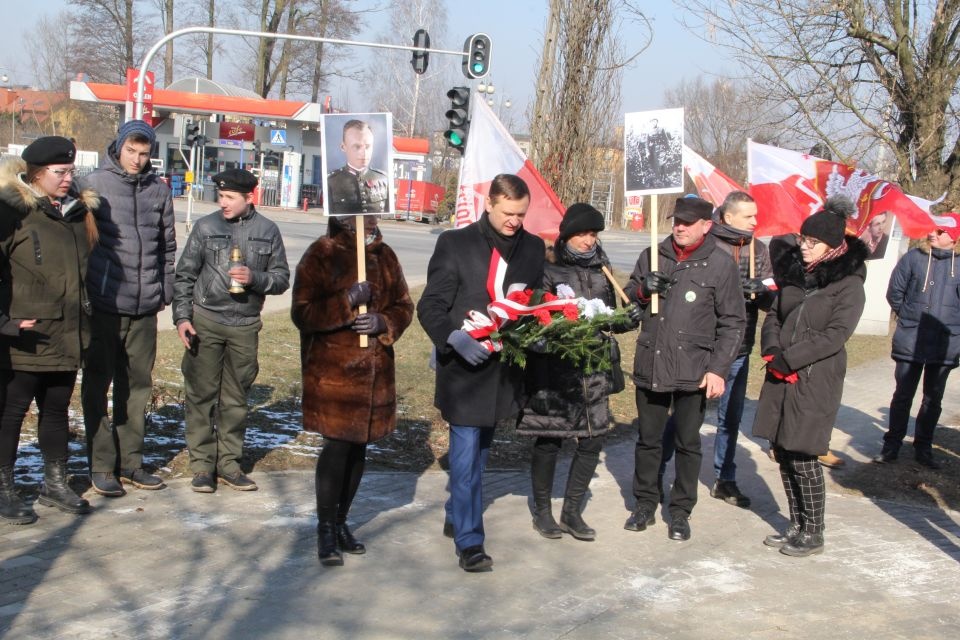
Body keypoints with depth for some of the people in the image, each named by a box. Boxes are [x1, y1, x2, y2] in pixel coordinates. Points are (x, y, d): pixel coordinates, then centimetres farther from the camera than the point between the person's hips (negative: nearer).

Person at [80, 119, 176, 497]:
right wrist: (82, 292, -5)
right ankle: (101, 466, 9)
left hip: (145, 308, 4)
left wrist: (165, 291, 11)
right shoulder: (94, 185, -3)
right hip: (103, 305, -4)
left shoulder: (159, 190, 9)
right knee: (97, 385, 3)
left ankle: (130, 461, 20)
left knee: (137, 386, 10)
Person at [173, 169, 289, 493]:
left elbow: (282, 278, 5)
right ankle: (202, 465, 10)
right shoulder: (205, 227, 1)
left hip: (245, 327, 1)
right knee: (201, 395, 1)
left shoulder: (267, 231, 4)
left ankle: (229, 463, 19)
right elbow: (184, 275, 3)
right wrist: (182, 317, -5)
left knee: (235, 399, 9)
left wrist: (255, 278, -14)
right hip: (205, 322, -1)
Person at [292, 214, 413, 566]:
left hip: (375, 371, 5)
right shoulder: (321, 255, -5)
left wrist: (383, 322, -8)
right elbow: (302, 313, -11)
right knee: (337, 445, -8)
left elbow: (403, 306, 14)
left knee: (359, 446, 12)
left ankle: (340, 522, 27)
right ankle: (326, 529, 7)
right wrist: (346, 302, -23)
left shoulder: (384, 256, 10)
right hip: (332, 370, -5)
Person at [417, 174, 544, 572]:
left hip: (503, 369, 5)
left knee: (480, 453, 17)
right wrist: (455, 338, -26)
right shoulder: (456, 244, -6)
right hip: (464, 367, -4)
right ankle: (469, 541, 4)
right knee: (466, 455, -4)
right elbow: (430, 306, -8)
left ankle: (456, 517, 36)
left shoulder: (533, 248, 6)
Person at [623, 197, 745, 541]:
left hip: (693, 371, -3)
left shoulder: (721, 264, -5)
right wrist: (643, 289, -7)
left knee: (688, 443, 9)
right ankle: (644, 503, 27)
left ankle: (681, 511, 22)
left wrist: (718, 369, -11)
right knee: (648, 439, 13)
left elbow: (732, 323, -3)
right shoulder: (653, 255, 6)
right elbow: (629, 293, 17)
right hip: (650, 365, 3)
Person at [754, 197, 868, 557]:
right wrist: (772, 350, -5)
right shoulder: (794, 272, 11)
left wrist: (789, 358, -17)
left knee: (803, 457, -5)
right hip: (781, 378, 6)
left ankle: (813, 534, 10)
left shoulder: (849, 284, -7)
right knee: (783, 454, 10)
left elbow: (835, 335, -15)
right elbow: (774, 316, 14)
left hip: (816, 381, -6)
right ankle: (796, 525, 23)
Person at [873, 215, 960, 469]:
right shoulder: (913, 258, -4)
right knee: (903, 395, 7)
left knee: (933, 399, 11)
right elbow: (894, 292, 4)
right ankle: (892, 445, 16)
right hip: (911, 341, -1)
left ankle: (923, 448, 23)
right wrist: (909, 316, 8)